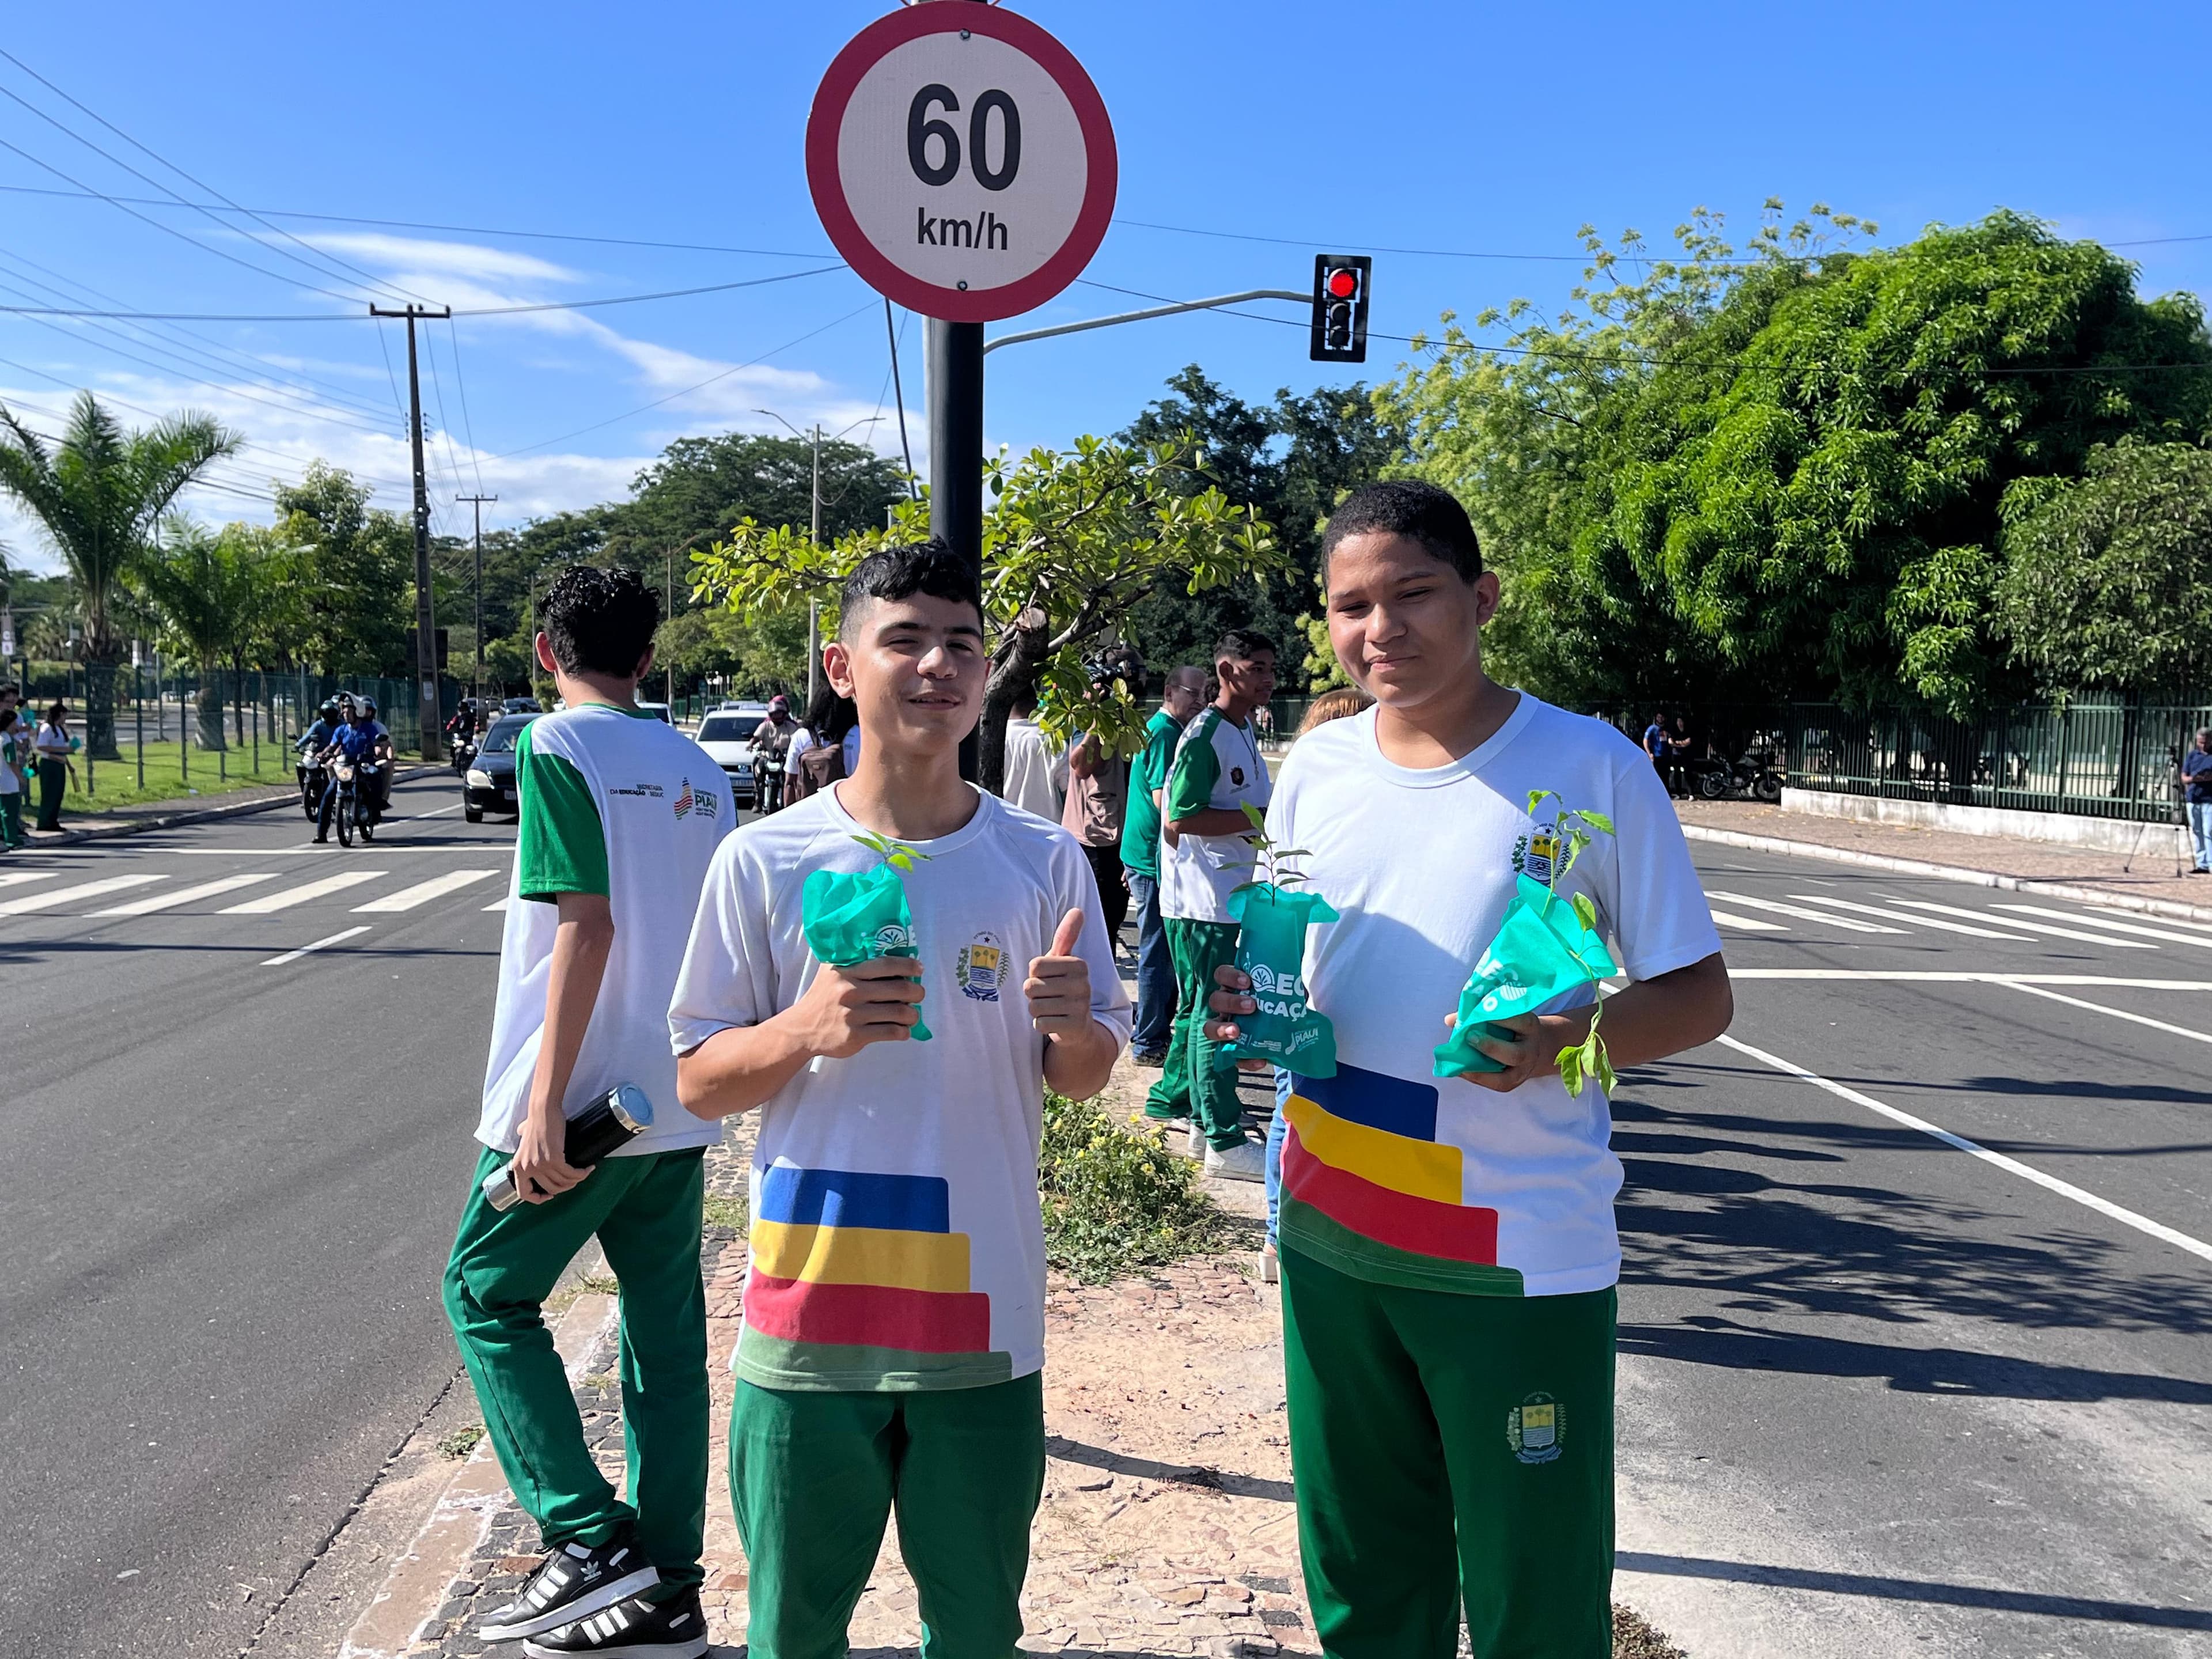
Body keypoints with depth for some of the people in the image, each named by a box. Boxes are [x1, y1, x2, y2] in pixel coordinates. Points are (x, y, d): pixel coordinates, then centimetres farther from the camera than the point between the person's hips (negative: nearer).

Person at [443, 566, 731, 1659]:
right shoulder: (698, 770, 12)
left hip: (581, 1101, -6)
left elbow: (586, 923, -18)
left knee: (487, 1295, 10)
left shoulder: (557, 747, -9)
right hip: (681, 1105, 7)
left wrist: (544, 1106, -18)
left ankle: (589, 1541, 3)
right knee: (667, 1331, 11)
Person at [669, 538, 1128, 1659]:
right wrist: (809, 1029, -19)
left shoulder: (1043, 861, -1)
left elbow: (1085, 1080, 6)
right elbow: (699, 1083, 0)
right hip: (808, 1311, -1)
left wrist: (1072, 1029, -17)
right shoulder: (764, 860, -5)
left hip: (981, 1314, 1)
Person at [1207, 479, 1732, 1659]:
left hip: (1523, 1254, -4)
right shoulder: (1316, 768, 5)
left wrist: (1567, 1041, -24)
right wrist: (1249, 1011, -5)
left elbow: (1699, 996, -5)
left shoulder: (1592, 769, -8)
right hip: (1331, 1238, 4)